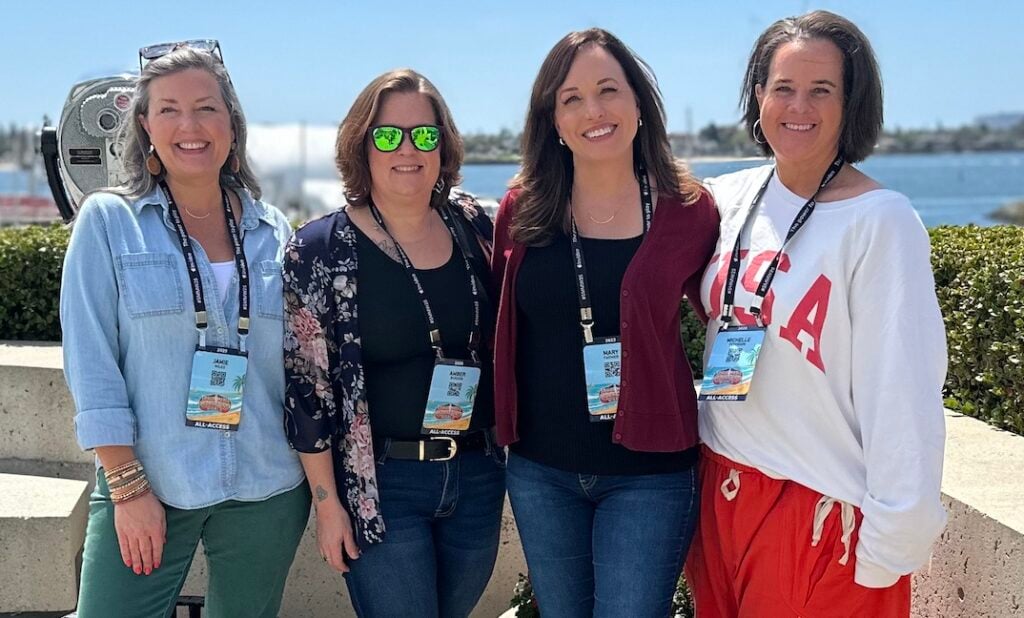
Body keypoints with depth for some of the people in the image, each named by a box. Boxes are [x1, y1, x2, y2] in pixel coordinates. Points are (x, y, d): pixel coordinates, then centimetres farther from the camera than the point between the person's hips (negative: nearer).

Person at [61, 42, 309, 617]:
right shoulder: (107, 220, -2)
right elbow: (91, 364, -6)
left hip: (267, 491, 3)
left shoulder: (274, 231, 7)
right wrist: (128, 485, -11)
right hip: (146, 489, -2)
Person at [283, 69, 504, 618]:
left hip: (477, 477, 4)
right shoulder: (320, 250, -9)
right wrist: (328, 502, -9)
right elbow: (308, 388, -8)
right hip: (379, 486, -4)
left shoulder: (472, 226, 3)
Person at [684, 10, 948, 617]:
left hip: (822, 511, -5)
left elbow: (904, 390, -15)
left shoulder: (881, 222, -14)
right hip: (723, 487, 6)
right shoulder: (730, 198, 2)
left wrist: (894, 536, -15)